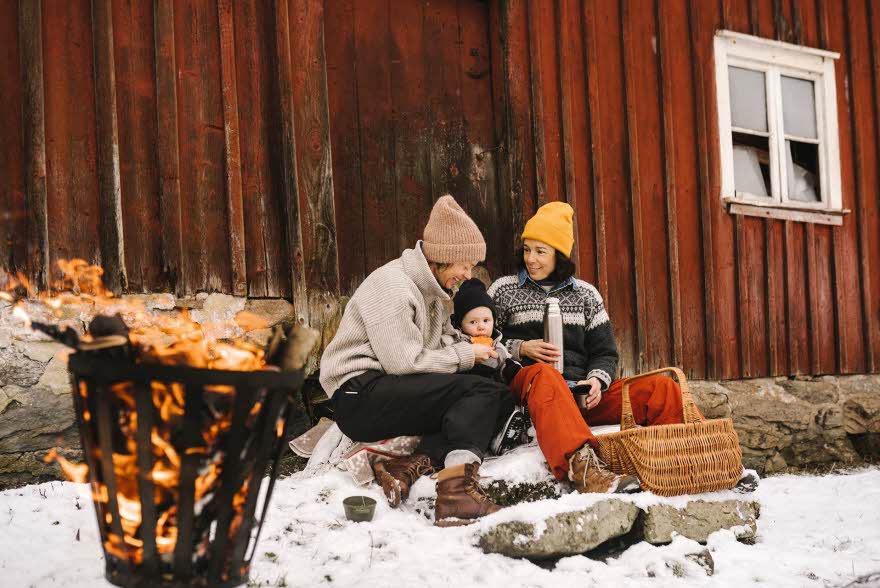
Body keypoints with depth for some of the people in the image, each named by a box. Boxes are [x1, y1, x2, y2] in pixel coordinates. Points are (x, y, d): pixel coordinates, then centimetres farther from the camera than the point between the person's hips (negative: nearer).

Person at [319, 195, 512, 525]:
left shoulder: (432, 290, 17)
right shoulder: (391, 287, -14)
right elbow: (404, 362, -19)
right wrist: (465, 355, -9)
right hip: (359, 394, -10)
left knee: (500, 399, -7)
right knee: (481, 392, -22)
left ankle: (411, 465, -21)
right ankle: (457, 491, -39)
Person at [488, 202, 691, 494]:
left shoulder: (585, 294, 20)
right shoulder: (503, 290, 14)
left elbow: (604, 352, 18)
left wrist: (597, 380, -4)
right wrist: (520, 349, -8)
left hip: (582, 395, 4)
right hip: (526, 387, -4)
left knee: (662, 388, -16)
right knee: (542, 374, -42)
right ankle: (582, 466, -64)